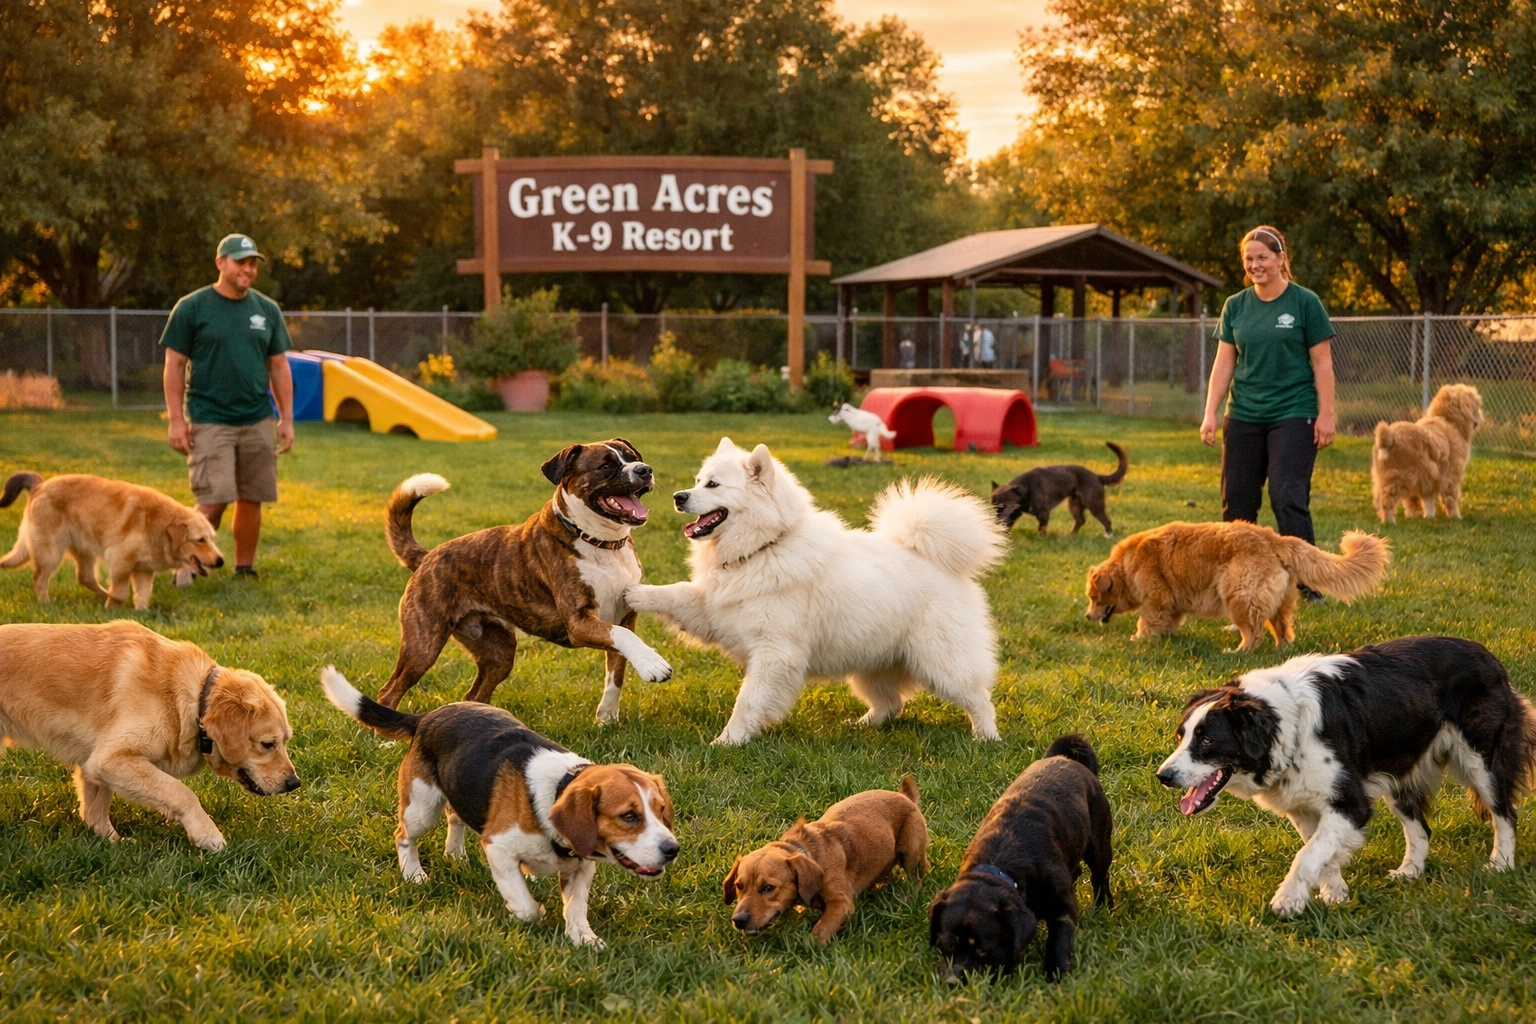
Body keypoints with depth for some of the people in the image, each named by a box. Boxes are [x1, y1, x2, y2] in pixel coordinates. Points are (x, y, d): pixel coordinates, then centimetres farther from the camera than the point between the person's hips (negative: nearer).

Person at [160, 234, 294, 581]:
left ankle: (245, 570, 18)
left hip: (258, 422, 4)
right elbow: (175, 365, -1)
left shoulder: (267, 310, 10)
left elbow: (279, 367, 14)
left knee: (251, 500, 6)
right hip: (209, 421, -4)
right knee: (213, 500, -12)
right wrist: (176, 419, -7)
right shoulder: (192, 308, -1)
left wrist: (287, 418, 8)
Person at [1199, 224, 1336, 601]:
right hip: (1243, 416, 5)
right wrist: (1210, 413, 1)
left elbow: (1322, 362, -3)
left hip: (1292, 416, -4)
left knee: (1288, 499, -12)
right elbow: (1224, 362, 9)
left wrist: (1326, 414, -8)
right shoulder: (1235, 306, 9)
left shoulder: (1305, 302, -2)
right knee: (1236, 501, 4)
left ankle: (1307, 582, -5)